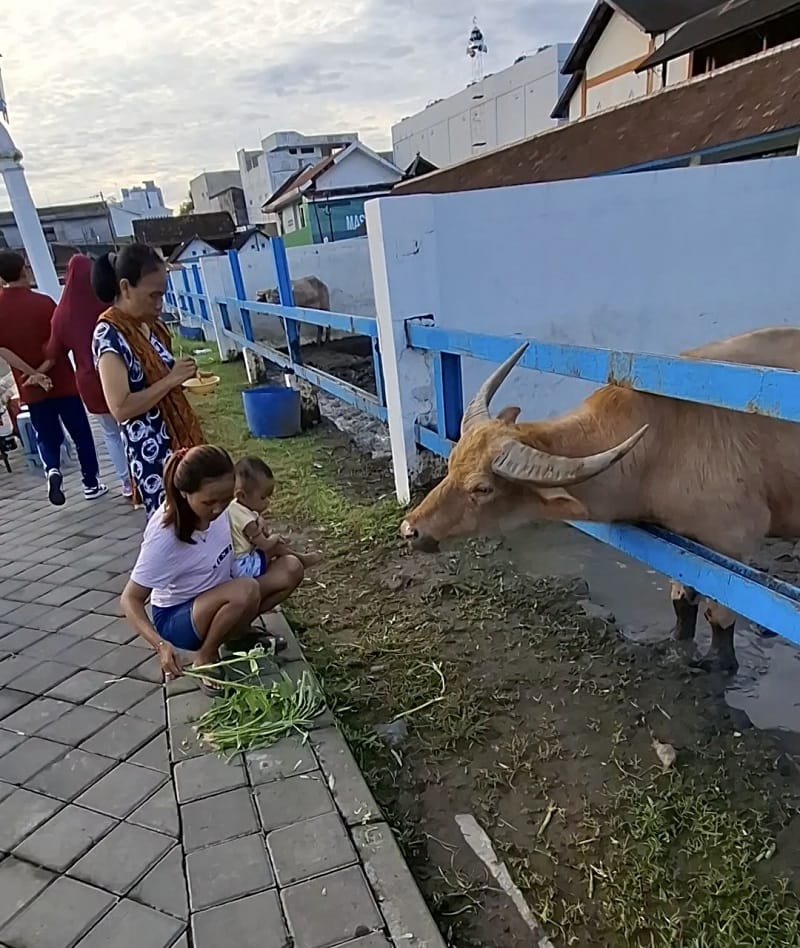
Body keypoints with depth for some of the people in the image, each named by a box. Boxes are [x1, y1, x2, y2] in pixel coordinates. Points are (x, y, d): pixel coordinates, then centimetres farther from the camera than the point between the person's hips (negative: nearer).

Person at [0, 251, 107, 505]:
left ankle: (52, 470, -9)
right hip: (62, 382, -2)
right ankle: (91, 483, 17)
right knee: (81, 434, 10)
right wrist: (43, 369, -13)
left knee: (47, 437, 16)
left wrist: (32, 374, -9)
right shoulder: (43, 302, -9)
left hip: (30, 388, 3)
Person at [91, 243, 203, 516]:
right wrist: (172, 379, -19)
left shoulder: (149, 324, 7)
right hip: (151, 449, -8)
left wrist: (182, 378, 2)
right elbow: (121, 408, -23)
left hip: (178, 438, 8)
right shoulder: (110, 335, -17)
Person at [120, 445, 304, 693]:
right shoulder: (164, 536, -30)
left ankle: (237, 632, 6)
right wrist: (161, 644, -38)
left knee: (291, 568, -12)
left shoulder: (213, 506, -14)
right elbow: (130, 599, -24)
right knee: (246, 590, -36)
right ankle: (206, 656, -8)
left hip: (219, 602, 7)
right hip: (176, 618, -6)